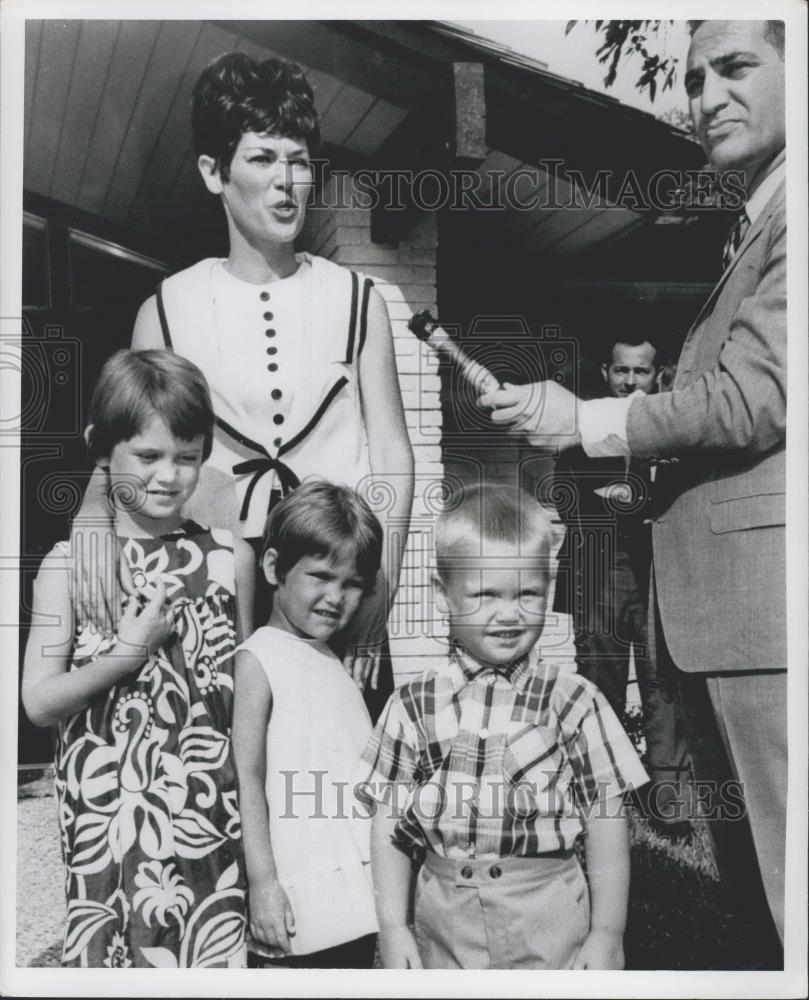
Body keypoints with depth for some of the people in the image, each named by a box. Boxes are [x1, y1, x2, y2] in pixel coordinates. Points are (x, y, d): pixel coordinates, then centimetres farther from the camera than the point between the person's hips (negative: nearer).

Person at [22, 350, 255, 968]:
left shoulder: (230, 556, 3)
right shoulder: (69, 564, -1)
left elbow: (251, 687, 9)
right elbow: (38, 701, -2)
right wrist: (126, 654, -13)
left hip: (214, 808, 1)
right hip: (109, 808, -1)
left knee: (218, 951, 4)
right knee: (114, 948, 6)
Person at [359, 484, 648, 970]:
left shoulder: (574, 701, -6)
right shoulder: (414, 705, -2)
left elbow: (607, 821, -3)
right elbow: (389, 821, 3)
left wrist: (607, 933, -4)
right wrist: (392, 925, 0)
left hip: (550, 919, -1)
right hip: (446, 924, 1)